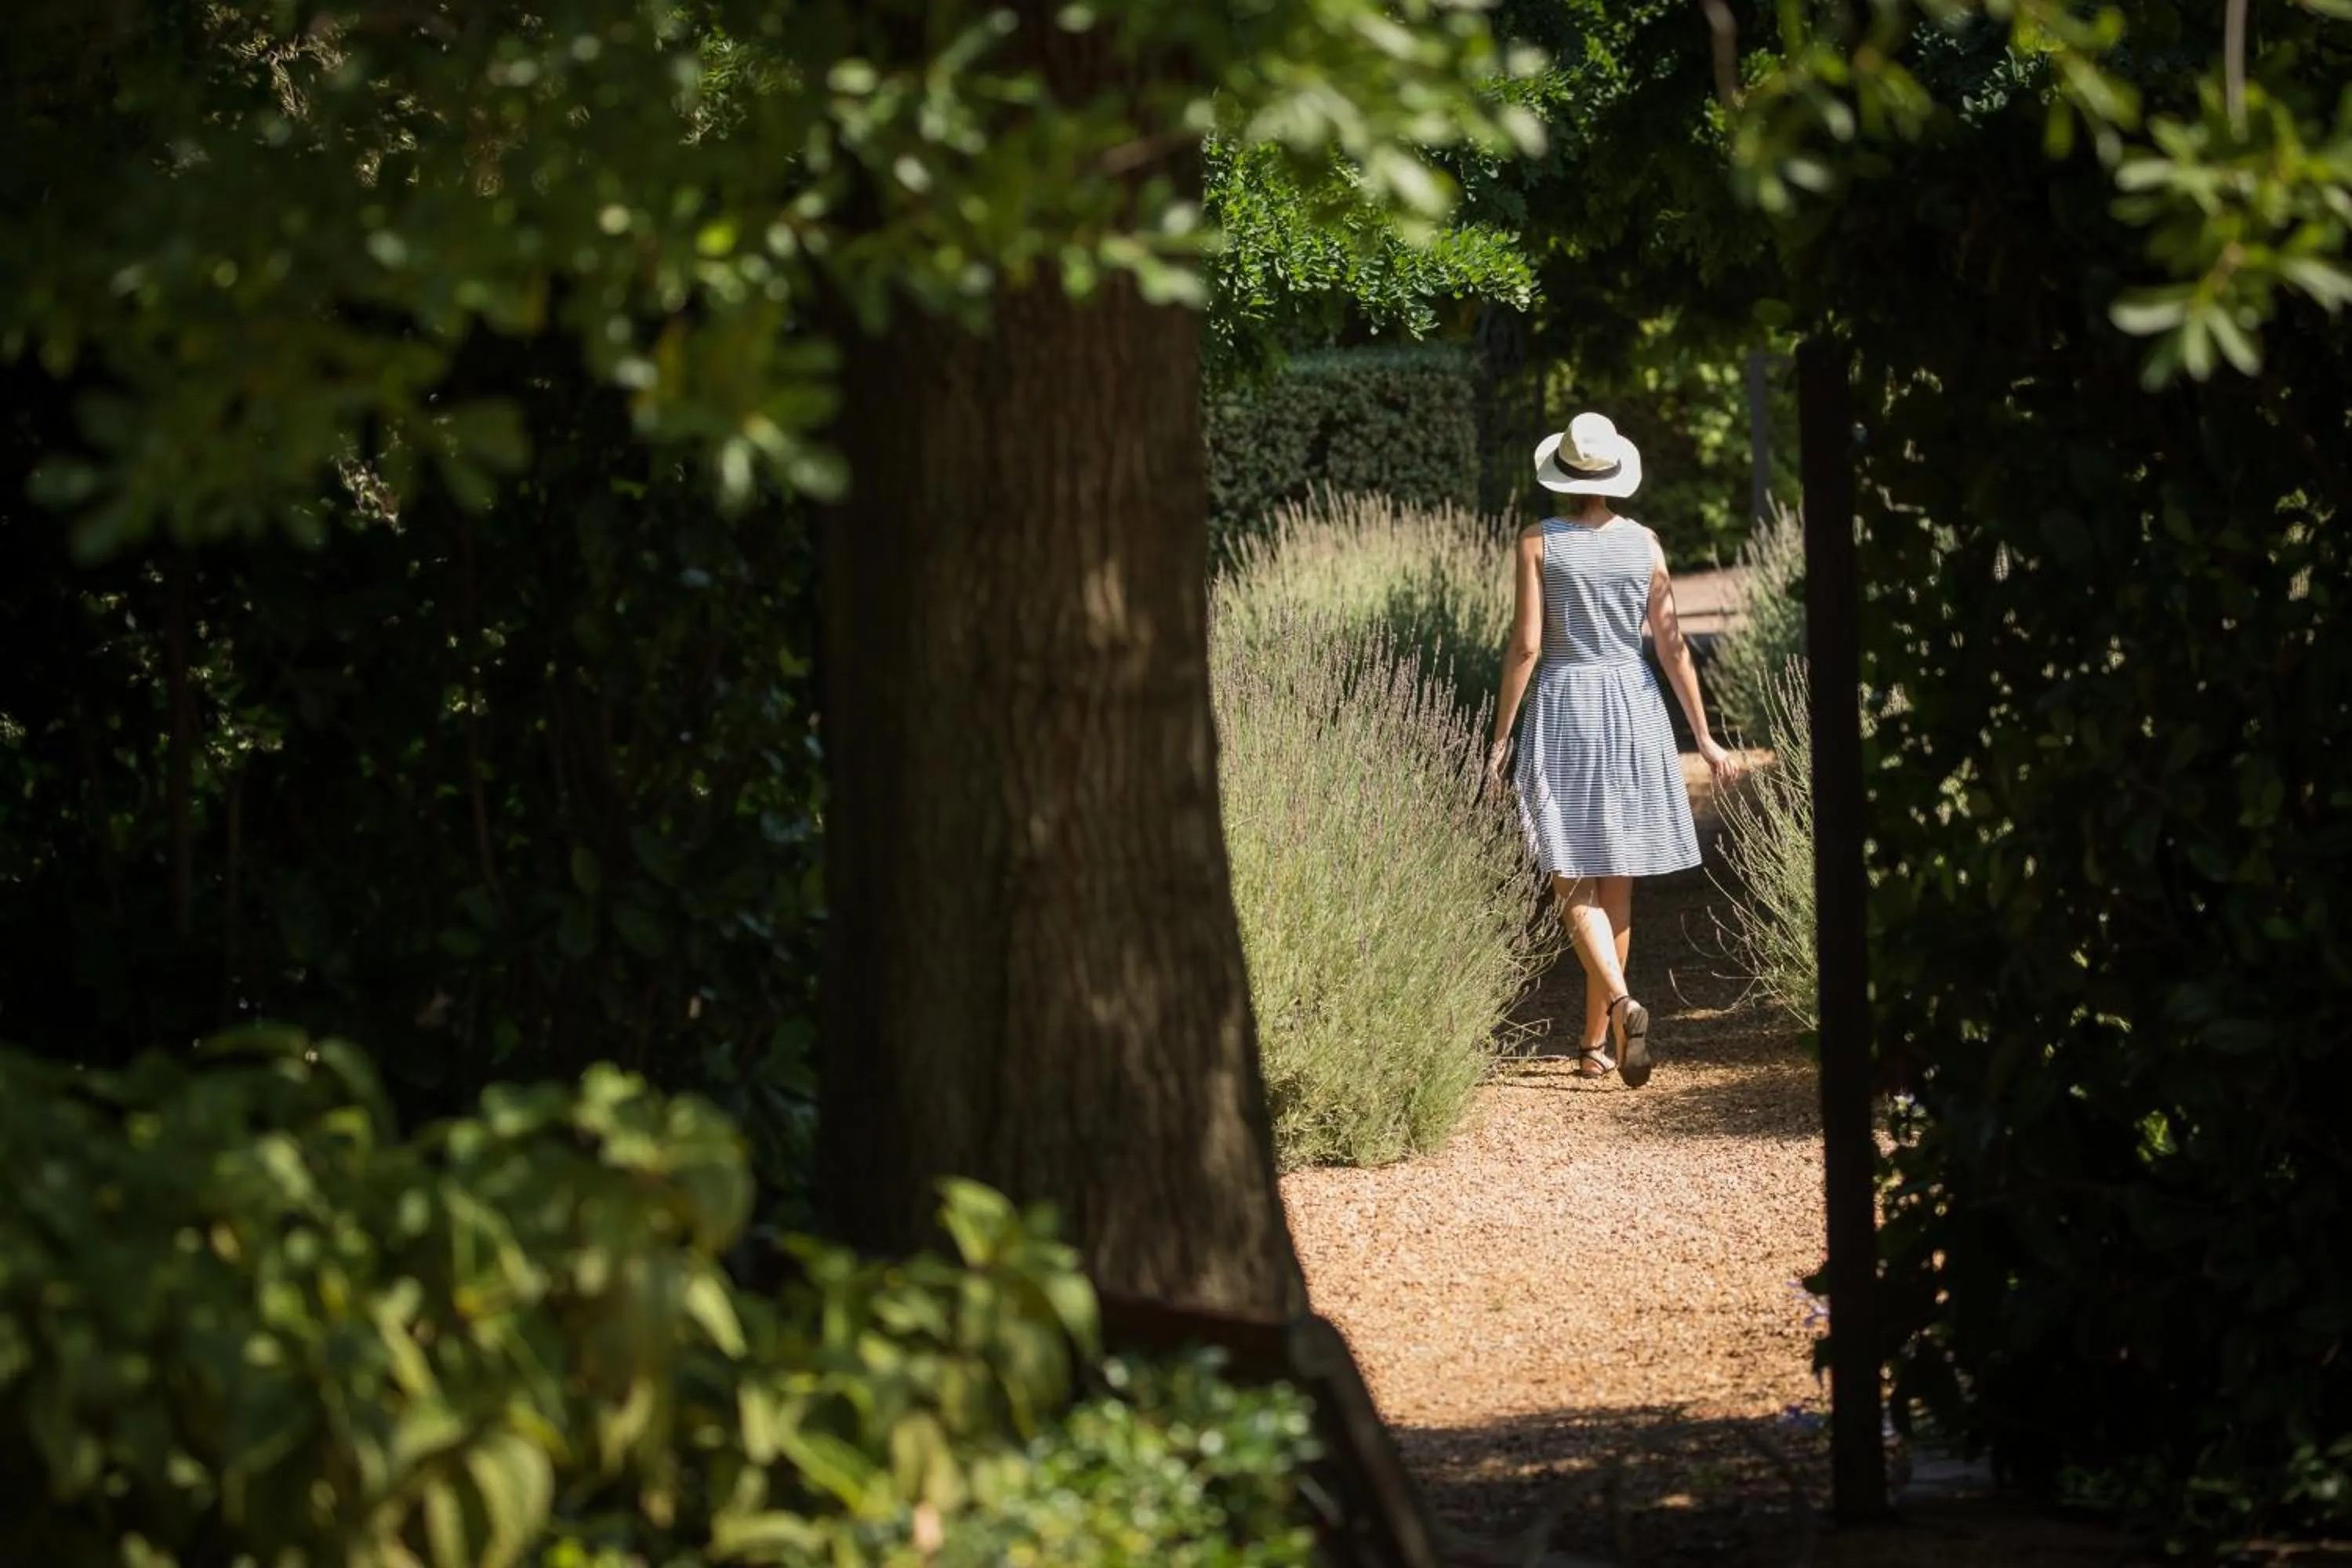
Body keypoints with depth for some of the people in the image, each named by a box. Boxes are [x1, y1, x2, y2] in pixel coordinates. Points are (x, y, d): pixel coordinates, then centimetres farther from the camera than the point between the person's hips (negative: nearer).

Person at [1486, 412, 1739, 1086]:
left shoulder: (1539, 543, -6)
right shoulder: (1644, 543, 1)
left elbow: (1525, 645, -9)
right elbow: (1672, 644, 1)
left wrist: (1501, 736, -2)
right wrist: (1703, 737, 6)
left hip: (1564, 709, -3)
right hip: (1632, 708, 3)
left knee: (1576, 886, -2)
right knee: (1616, 887, 11)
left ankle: (1623, 1004, -28)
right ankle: (1595, 1043, 16)